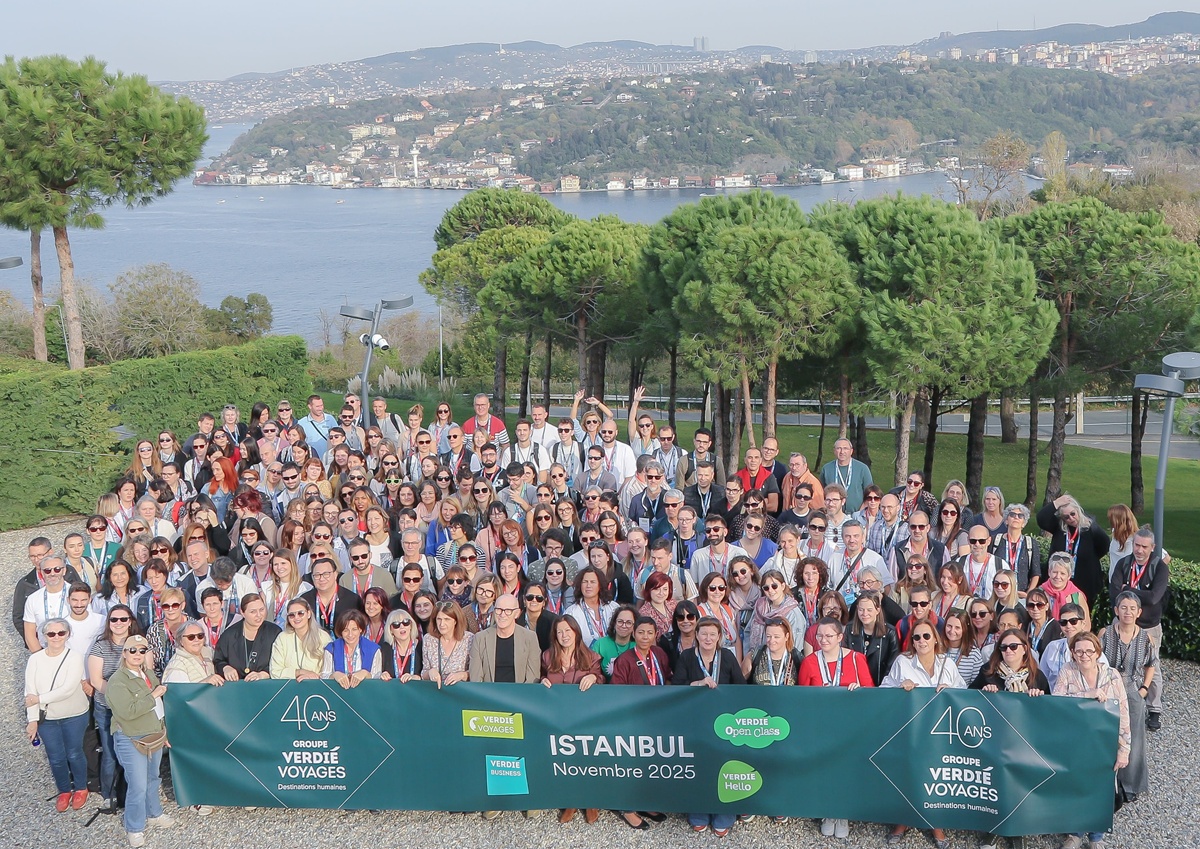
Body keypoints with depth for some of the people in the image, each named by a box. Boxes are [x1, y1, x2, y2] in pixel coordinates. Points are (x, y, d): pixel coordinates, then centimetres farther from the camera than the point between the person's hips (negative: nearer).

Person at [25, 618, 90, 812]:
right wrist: (33, 719, -14)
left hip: (74, 717, -2)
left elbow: (68, 690, -23)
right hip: (46, 718, 2)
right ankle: (64, 791, 35)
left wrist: (40, 699, -20)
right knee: (56, 758, 12)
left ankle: (80, 789, 35)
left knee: (74, 754, 12)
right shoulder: (35, 659, -7)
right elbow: (30, 692, -9)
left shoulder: (75, 657, -16)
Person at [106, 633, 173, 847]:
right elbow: (128, 712, -30)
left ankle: (153, 814, 39)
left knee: (152, 779, 21)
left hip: (155, 737, 8)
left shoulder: (149, 674, 7)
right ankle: (134, 829, 13)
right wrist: (153, 696, -24)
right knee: (138, 786, -3)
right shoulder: (117, 681, -19)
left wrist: (163, 731, 23)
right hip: (132, 741, -8)